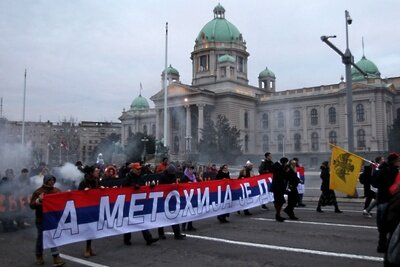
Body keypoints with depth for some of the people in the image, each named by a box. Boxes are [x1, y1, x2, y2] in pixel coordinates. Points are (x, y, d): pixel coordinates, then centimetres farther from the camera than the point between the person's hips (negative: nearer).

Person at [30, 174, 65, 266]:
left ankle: (56, 258, 6)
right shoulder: (38, 192, -8)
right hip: (41, 219, -3)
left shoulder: (57, 190, 4)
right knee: (41, 237, 10)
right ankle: (39, 256, 30)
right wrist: (38, 200, -28)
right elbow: (32, 205, -11)